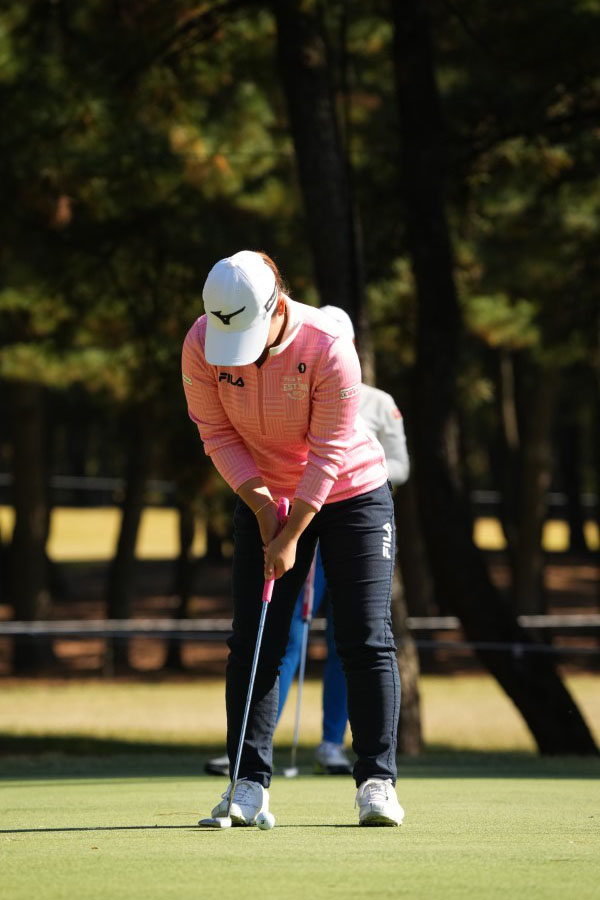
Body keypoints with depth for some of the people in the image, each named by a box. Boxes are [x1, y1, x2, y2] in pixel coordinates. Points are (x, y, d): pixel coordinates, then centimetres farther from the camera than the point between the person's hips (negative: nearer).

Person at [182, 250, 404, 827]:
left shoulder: (329, 348, -27)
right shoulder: (201, 344, -17)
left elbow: (328, 452, -22)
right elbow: (217, 433, -7)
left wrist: (293, 535, -21)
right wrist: (260, 503, -17)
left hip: (350, 492, -3)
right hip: (265, 495, 3)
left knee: (366, 640, -7)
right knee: (253, 643, -4)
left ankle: (377, 782, -4)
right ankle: (249, 784, -2)